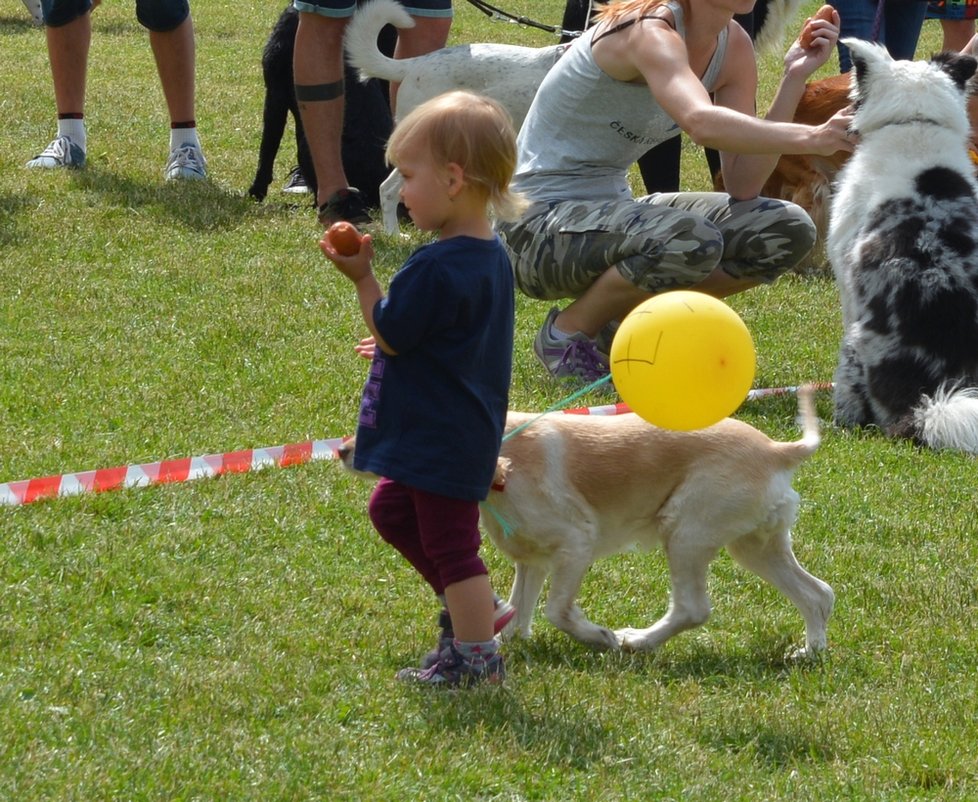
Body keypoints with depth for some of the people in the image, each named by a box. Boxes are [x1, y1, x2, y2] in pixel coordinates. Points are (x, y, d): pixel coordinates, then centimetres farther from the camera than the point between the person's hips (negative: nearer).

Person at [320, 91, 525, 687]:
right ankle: (476, 609, 28)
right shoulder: (490, 255, 5)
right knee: (393, 508, 23)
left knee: (448, 542, 1)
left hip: (441, 443, -10)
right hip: (461, 431, 10)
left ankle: (476, 656, 10)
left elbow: (390, 334, -17)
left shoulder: (437, 270, -27)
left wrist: (362, 278, -10)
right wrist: (396, 345, 31)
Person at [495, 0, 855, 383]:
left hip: (612, 207, 8)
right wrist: (810, 138, -53)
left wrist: (795, 78, -11)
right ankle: (567, 332, -8)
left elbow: (742, 188, -5)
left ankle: (619, 324, 5)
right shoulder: (649, 32, -23)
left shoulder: (734, 46, 2)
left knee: (787, 232, -6)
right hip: (538, 225, -8)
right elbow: (702, 123, -44)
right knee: (691, 241, -35)